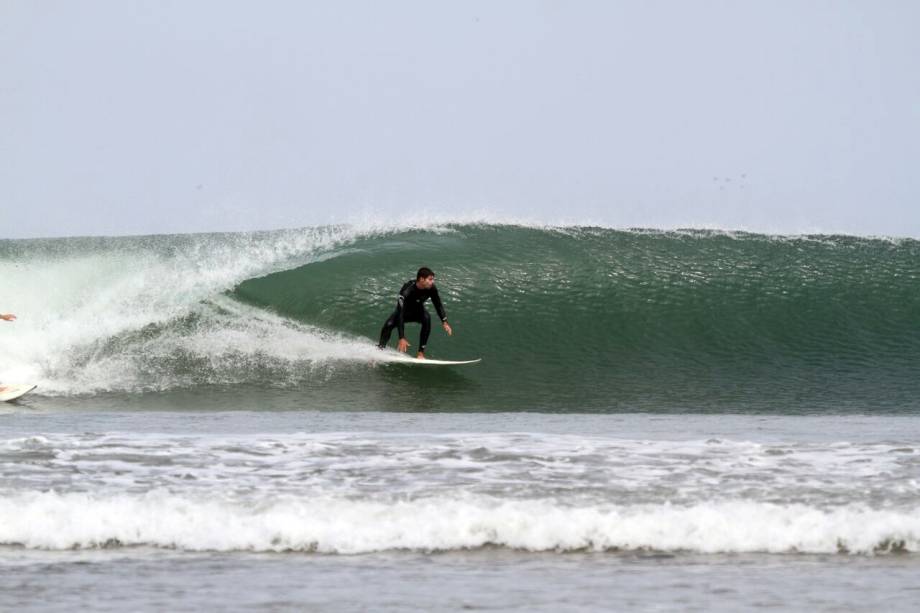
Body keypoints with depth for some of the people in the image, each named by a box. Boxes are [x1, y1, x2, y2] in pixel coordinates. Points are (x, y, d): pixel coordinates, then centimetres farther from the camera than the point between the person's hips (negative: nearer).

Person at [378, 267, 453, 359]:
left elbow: (438, 305, -4)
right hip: (404, 310, -3)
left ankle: (421, 353, -26)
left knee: (427, 319, -31)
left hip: (418, 310, 3)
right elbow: (400, 314, -43)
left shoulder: (431, 289, -25)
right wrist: (402, 338, -48)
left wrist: (444, 322, -7)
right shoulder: (407, 291, -39)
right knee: (389, 325, -30)